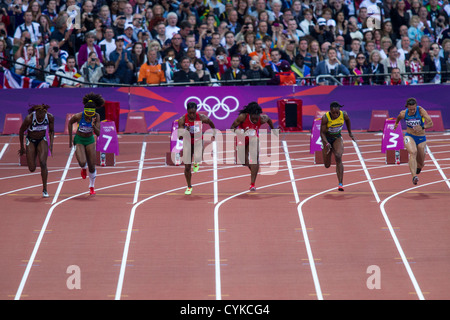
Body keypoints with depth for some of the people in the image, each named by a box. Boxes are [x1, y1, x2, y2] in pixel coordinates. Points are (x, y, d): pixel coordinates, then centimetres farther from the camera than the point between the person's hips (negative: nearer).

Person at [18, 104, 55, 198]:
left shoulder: (50, 117, -19)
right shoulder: (29, 118, -27)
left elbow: (51, 131, 0)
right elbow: (21, 131, -10)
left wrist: (51, 144, -14)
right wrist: (22, 147, -1)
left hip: (42, 140, 1)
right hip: (31, 141, -1)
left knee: (43, 163, -21)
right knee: (32, 169, -2)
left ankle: (44, 189, -11)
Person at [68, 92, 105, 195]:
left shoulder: (96, 116, -19)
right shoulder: (78, 116, -24)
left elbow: (98, 133, -19)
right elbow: (70, 123, -2)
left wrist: (93, 126, -40)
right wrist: (70, 139, 1)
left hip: (90, 140, 2)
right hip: (79, 140, -2)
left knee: (92, 166, 1)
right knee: (82, 162, -22)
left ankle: (92, 187, 24)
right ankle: (84, 168, 18)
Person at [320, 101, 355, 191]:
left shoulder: (344, 115, -18)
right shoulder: (325, 118, -26)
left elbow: (347, 120, 7)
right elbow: (322, 132, -20)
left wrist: (350, 133, 15)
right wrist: (326, 143, -36)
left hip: (337, 138, 1)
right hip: (327, 139, -1)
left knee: (338, 157, -25)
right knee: (327, 165, 7)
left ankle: (340, 184, -26)